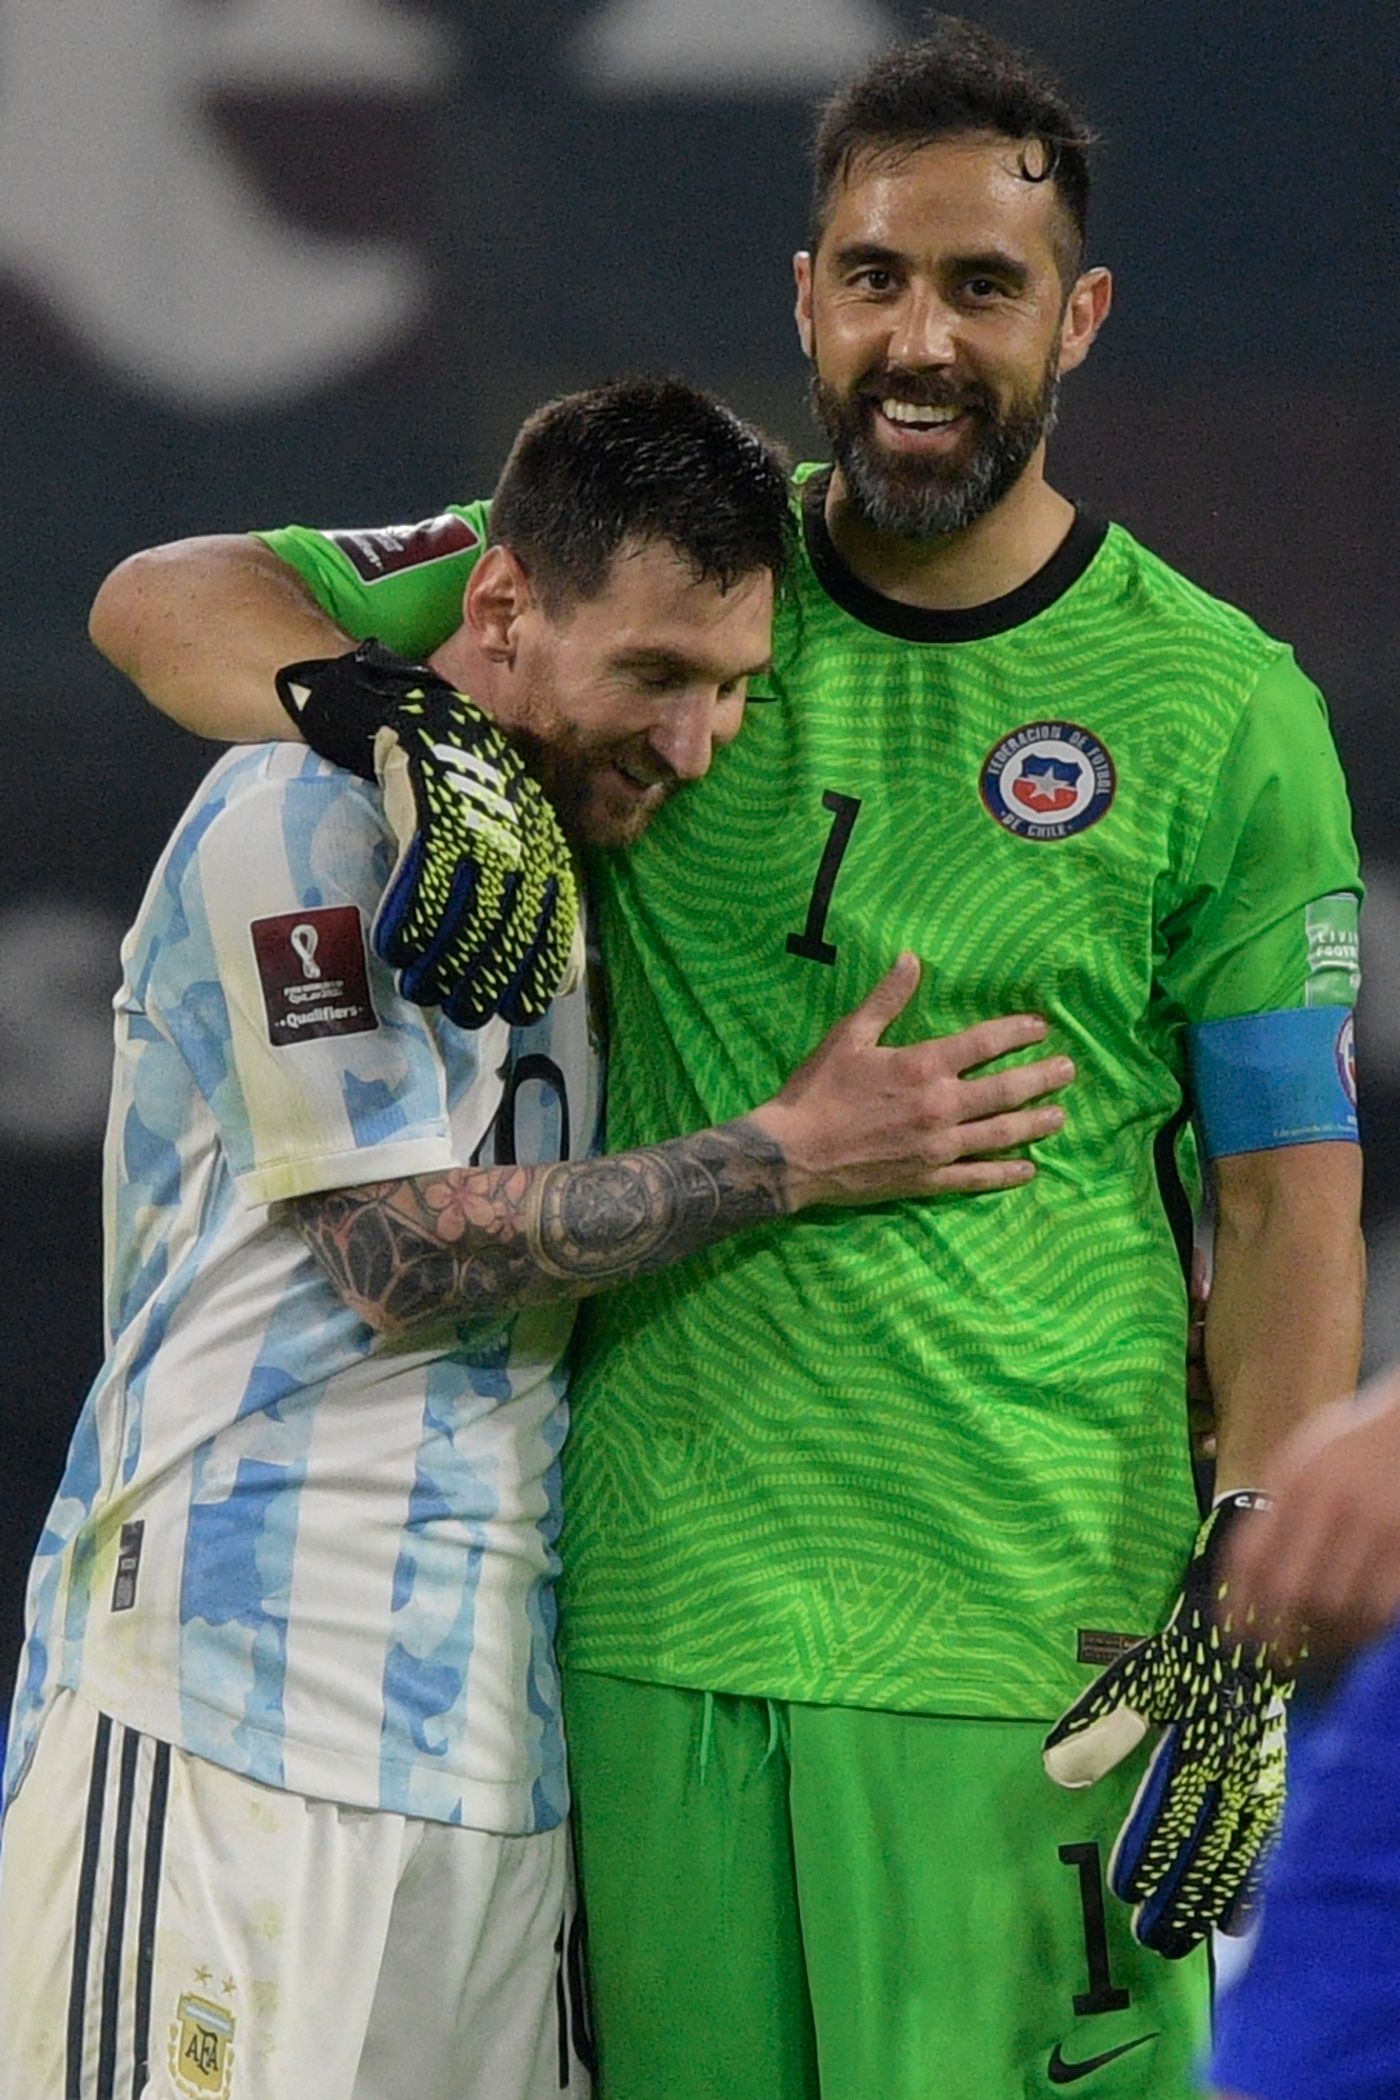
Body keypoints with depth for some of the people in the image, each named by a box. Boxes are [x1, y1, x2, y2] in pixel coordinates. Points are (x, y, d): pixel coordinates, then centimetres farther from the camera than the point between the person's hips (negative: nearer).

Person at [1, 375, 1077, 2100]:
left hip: (498, 1719, 8)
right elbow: (404, 1257, -13)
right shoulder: (303, 824, -8)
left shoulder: (587, 846, 17)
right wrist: (795, 1159, -9)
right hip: (238, 1695, -8)